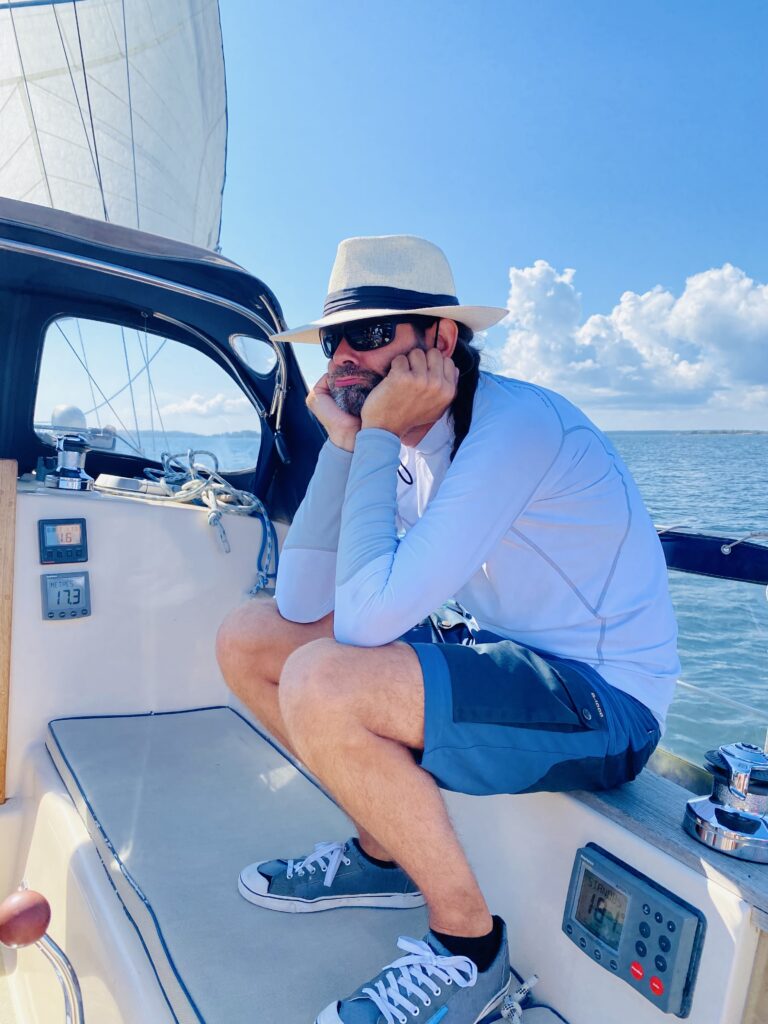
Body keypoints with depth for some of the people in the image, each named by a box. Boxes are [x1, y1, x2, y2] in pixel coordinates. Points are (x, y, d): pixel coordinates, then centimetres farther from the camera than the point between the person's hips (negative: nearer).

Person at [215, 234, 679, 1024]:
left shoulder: (514, 423, -22)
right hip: (506, 662, 8)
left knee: (320, 685, -30)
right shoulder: (415, 444, 3)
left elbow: (369, 616, -31)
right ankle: (384, 851, 16)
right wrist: (343, 442, -8)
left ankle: (468, 943, -5)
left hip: (602, 705, -8)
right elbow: (301, 604, -2)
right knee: (248, 640, 4)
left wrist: (377, 436, -21)